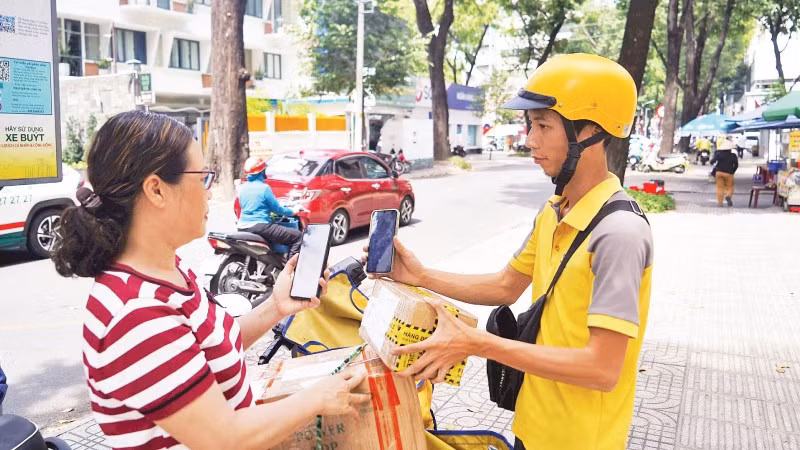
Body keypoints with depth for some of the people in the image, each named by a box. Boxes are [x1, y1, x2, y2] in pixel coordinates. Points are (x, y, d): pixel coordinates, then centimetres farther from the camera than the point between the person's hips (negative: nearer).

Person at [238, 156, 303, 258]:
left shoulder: (242, 188, 10)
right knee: (297, 236, -7)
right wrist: (292, 211, 11)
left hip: (242, 227, 9)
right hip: (260, 226, -9)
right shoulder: (264, 188, -11)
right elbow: (276, 209, -6)